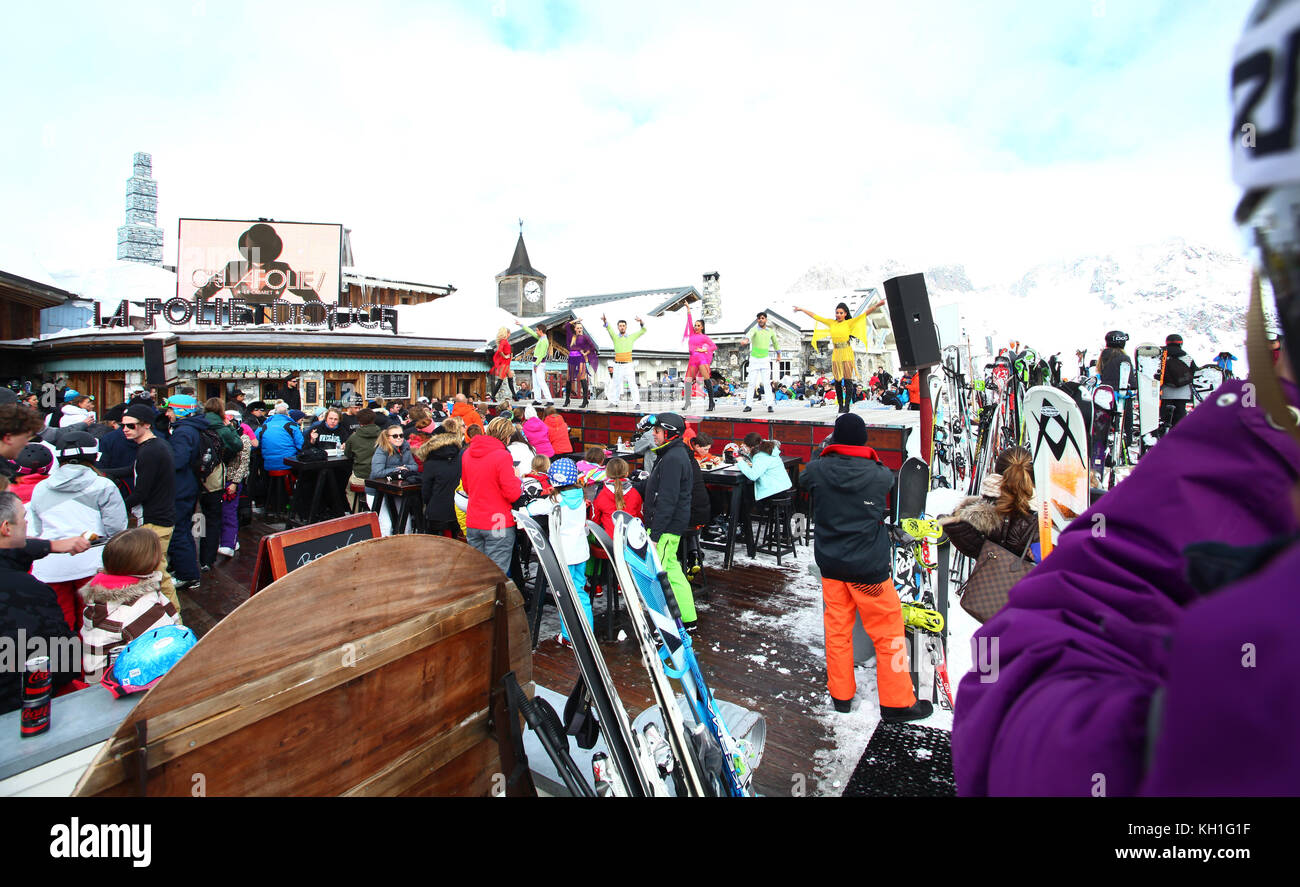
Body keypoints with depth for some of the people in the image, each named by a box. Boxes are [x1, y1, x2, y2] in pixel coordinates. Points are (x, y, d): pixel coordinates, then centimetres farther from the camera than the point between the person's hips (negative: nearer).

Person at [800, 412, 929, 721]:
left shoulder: (818, 470, -10)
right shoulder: (879, 475, -14)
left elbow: (803, 479, 12)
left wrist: (824, 452, 20)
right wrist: (868, 459, 19)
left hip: (830, 565, 3)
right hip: (869, 567, -3)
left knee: (837, 628, 15)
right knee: (887, 632, 11)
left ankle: (841, 694, 29)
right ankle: (897, 701, 22)